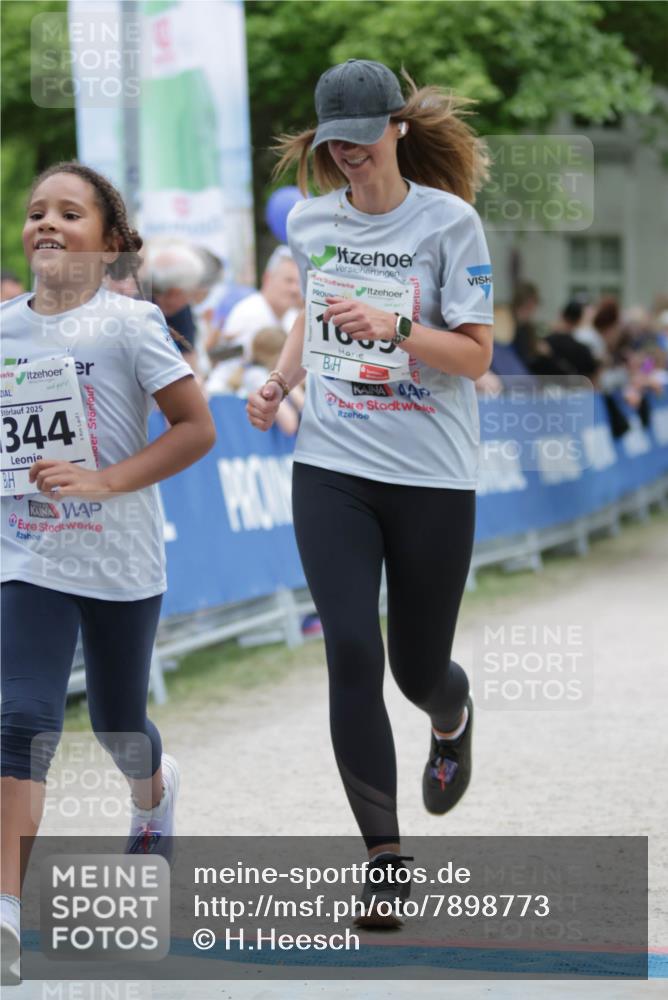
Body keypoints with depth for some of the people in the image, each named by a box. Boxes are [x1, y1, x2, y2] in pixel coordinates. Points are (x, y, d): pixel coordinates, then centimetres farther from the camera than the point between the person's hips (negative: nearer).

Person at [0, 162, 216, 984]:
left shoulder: (127, 324, -11)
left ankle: (153, 794, 54)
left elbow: (196, 428, -11)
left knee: (117, 722, 16)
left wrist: (105, 480, -20)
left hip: (119, 559, -2)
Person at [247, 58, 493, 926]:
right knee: (352, 656, -11)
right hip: (331, 470, 2)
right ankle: (384, 856, -3)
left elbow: (476, 354, -10)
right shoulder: (311, 221, 5)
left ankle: (453, 717, 49)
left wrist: (391, 329, -25)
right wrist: (280, 381, 7)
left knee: (417, 668, 9)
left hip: (432, 475, -2)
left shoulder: (449, 220, -8)